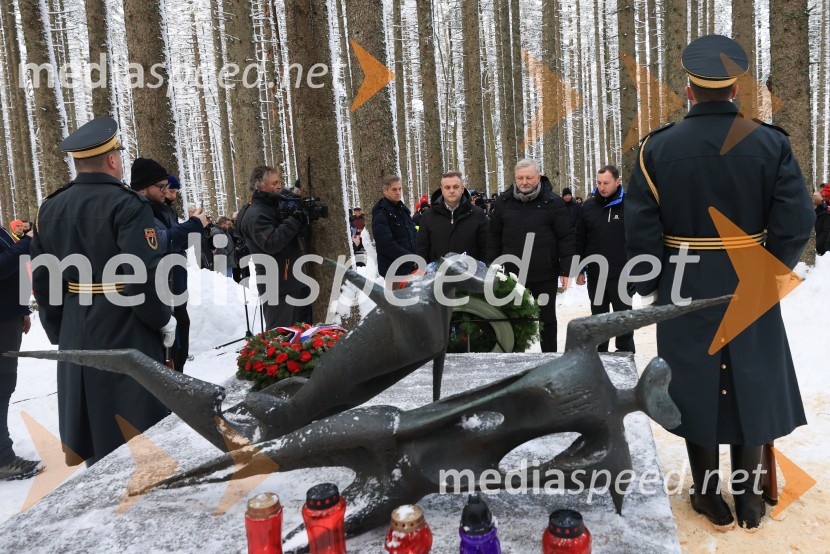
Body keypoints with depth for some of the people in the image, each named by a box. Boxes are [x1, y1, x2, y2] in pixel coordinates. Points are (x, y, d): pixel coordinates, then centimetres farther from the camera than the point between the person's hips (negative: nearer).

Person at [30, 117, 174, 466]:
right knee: (138, 428, 7)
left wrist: (58, 331, 18)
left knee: (89, 421, 19)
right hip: (126, 332, -7)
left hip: (76, 336, 7)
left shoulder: (49, 208, 7)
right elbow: (143, 275, -23)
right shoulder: (127, 204, -15)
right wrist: (162, 321, -9)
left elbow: (41, 279, 10)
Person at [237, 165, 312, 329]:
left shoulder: (279, 207, 15)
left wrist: (302, 219, -7)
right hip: (278, 287, -9)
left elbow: (304, 238, 13)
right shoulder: (255, 214, -12)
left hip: (298, 282, 9)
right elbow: (271, 243, -26)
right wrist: (293, 220, -22)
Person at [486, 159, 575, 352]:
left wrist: (565, 270, -9)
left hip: (545, 274, -2)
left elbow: (565, 238, -5)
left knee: (547, 318, 12)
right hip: (512, 274, 2)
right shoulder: (503, 202, 3)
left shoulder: (553, 201, -5)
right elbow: (494, 238, 7)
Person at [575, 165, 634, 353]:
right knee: (598, 315, 14)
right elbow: (580, 240, 8)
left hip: (622, 274, -3)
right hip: (595, 274, 3)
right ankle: (599, 351, 25)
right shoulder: (588, 207, 4)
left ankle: (625, 353, 21)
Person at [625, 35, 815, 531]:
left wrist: (650, 284, 1)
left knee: (696, 386, 11)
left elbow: (640, 227, -12)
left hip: (685, 290, -1)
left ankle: (711, 499, 24)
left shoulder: (658, 147, -8)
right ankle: (749, 499, 27)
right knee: (752, 385, 15)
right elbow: (797, 222, -10)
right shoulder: (771, 143, -5)